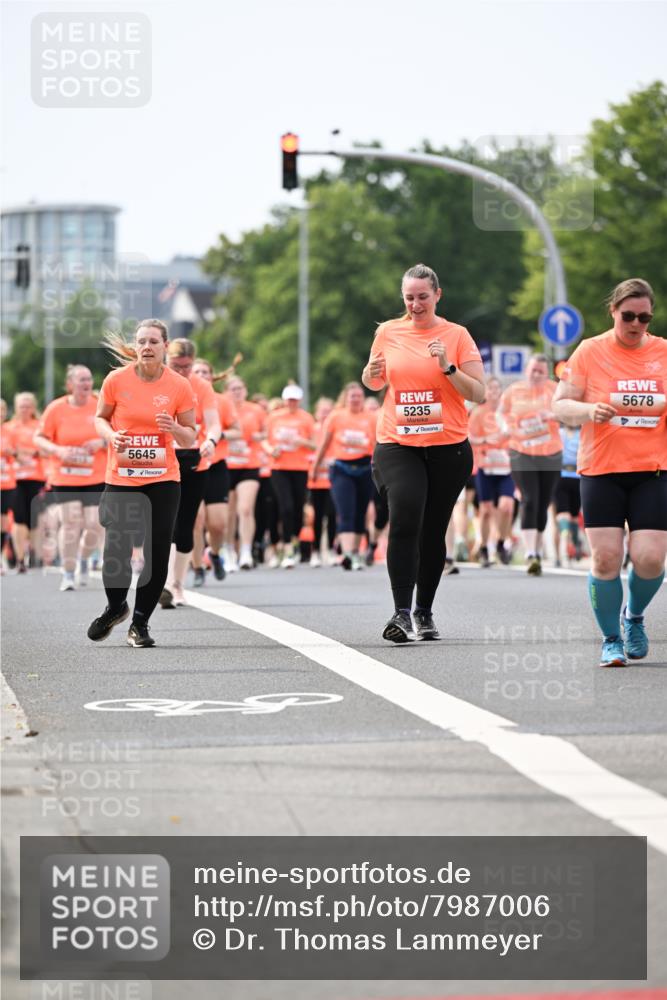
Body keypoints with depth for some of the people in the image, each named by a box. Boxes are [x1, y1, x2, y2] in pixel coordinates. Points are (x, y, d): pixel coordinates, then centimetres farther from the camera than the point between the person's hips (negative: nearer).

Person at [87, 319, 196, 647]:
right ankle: (115, 607, 24)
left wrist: (176, 429, -17)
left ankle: (140, 622, 13)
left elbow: (190, 437, 5)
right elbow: (100, 418, 10)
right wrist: (111, 435, -12)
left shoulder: (179, 386, -3)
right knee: (116, 552, -7)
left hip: (163, 480, 1)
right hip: (121, 479, -1)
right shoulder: (116, 380, -4)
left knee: (157, 554, -4)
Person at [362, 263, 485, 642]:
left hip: (448, 446, 0)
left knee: (433, 531, 7)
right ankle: (401, 612, -21)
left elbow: (479, 394, -3)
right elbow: (375, 384, 20)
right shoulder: (388, 333, 6)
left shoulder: (456, 335, 0)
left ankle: (424, 611, 22)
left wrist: (448, 366, -17)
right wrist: (373, 373, -2)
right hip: (397, 444, 0)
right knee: (405, 518, -20)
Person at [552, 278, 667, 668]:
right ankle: (611, 640, 9)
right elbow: (560, 405, 1)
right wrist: (590, 410, -19)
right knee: (606, 558, -8)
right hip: (601, 472, -1)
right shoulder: (590, 351, 1)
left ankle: (634, 616, 23)